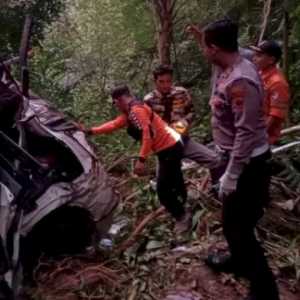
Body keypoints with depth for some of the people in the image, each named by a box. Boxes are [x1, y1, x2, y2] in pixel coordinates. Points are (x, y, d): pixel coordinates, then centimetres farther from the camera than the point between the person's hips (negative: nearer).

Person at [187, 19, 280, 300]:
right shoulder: (228, 68, 2)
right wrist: (200, 37, 15)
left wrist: (230, 176, -24)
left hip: (247, 163, -10)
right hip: (236, 156, 10)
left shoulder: (240, 81, -28)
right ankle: (239, 260, 48)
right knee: (233, 219, 25)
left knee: (237, 224, 1)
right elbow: (213, 58, 30)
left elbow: (246, 134, -28)